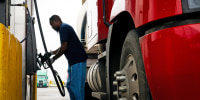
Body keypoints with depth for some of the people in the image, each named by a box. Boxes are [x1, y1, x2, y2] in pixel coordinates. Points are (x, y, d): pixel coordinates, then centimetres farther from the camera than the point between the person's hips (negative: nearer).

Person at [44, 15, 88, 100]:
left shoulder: (63, 28, -10)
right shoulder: (65, 28, 22)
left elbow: (64, 47, -17)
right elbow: (64, 47, 28)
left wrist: (53, 59, -7)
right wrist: (51, 53, 20)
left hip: (78, 61, -11)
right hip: (73, 61, 11)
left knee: (76, 85, -11)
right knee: (70, 85, 13)